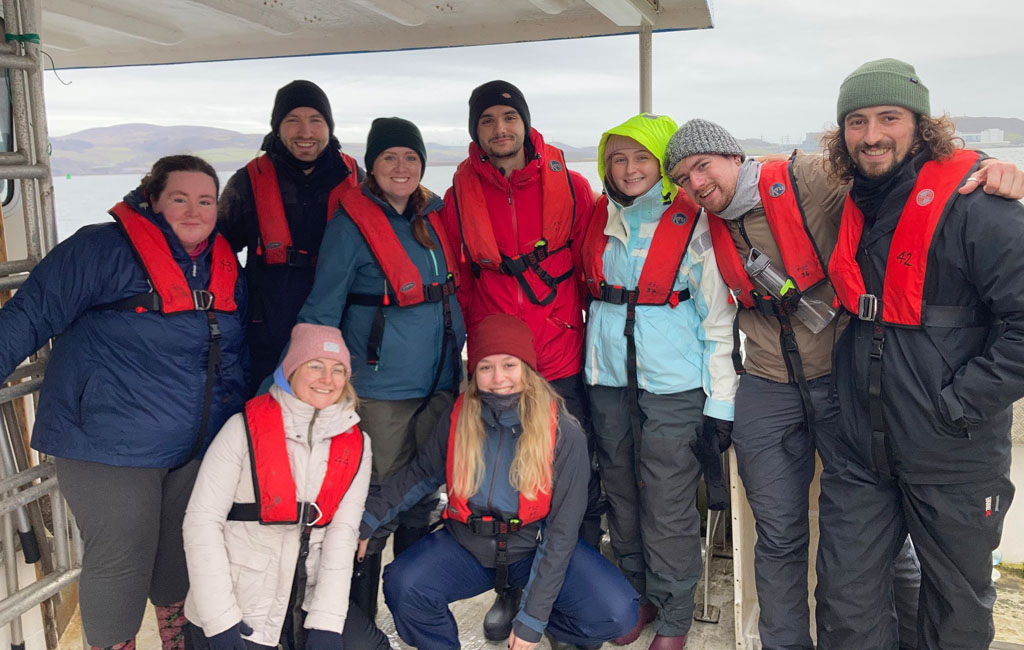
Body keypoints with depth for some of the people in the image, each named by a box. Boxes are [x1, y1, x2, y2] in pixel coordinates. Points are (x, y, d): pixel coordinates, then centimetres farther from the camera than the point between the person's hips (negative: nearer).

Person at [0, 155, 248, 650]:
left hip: (197, 446, 7)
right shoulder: (104, 249, -15)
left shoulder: (224, 265, 6)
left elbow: (235, 351, 17)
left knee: (182, 555, 21)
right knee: (121, 562, 2)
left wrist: (243, 419, 16)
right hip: (112, 445, -6)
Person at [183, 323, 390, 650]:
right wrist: (221, 622, -15)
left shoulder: (355, 444, 1)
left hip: (308, 595, 3)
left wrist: (325, 623, -12)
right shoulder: (245, 427, -10)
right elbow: (202, 520, -11)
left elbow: (343, 532, -4)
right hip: (238, 602, -3)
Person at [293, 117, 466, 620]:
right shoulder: (351, 223, -9)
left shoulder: (432, 216, 9)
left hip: (438, 386, 6)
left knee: (420, 502, 15)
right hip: (381, 392, -6)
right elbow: (321, 311, -7)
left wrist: (455, 359, 19)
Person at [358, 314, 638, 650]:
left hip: (535, 546, -1)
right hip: (467, 545, 2)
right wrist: (369, 518, -1)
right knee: (402, 587, -26)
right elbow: (421, 474, 9)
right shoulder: (458, 420, -9)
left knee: (616, 613, -23)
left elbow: (561, 531, -14)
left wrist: (532, 619, -15)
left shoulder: (564, 434, -16)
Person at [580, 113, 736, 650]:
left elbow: (717, 316, -5)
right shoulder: (599, 220, 7)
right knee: (622, 496, 13)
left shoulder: (690, 223, -5)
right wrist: (581, 371, 17)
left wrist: (720, 401, -8)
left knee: (668, 506, 1)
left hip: (673, 384, -4)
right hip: (609, 381, 5)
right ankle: (638, 596, 32)